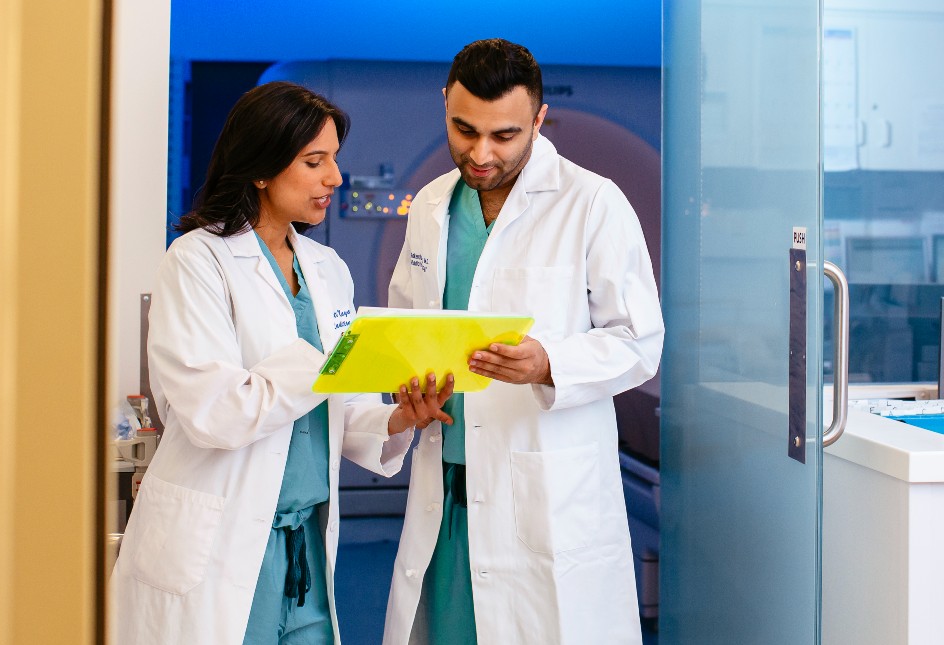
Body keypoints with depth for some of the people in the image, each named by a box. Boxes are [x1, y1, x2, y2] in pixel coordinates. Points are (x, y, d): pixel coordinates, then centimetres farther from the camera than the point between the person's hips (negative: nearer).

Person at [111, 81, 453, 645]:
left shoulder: (328, 269, 11)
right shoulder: (199, 261, -9)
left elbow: (338, 411, 10)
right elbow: (213, 412, -20)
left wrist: (395, 420, -9)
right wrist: (331, 365, -24)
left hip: (309, 537, 6)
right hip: (220, 551, -6)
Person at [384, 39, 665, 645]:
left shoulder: (595, 203, -6)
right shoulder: (430, 205, 11)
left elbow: (639, 343, -7)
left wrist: (548, 366, -25)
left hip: (551, 497, -5)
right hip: (444, 487, 5)